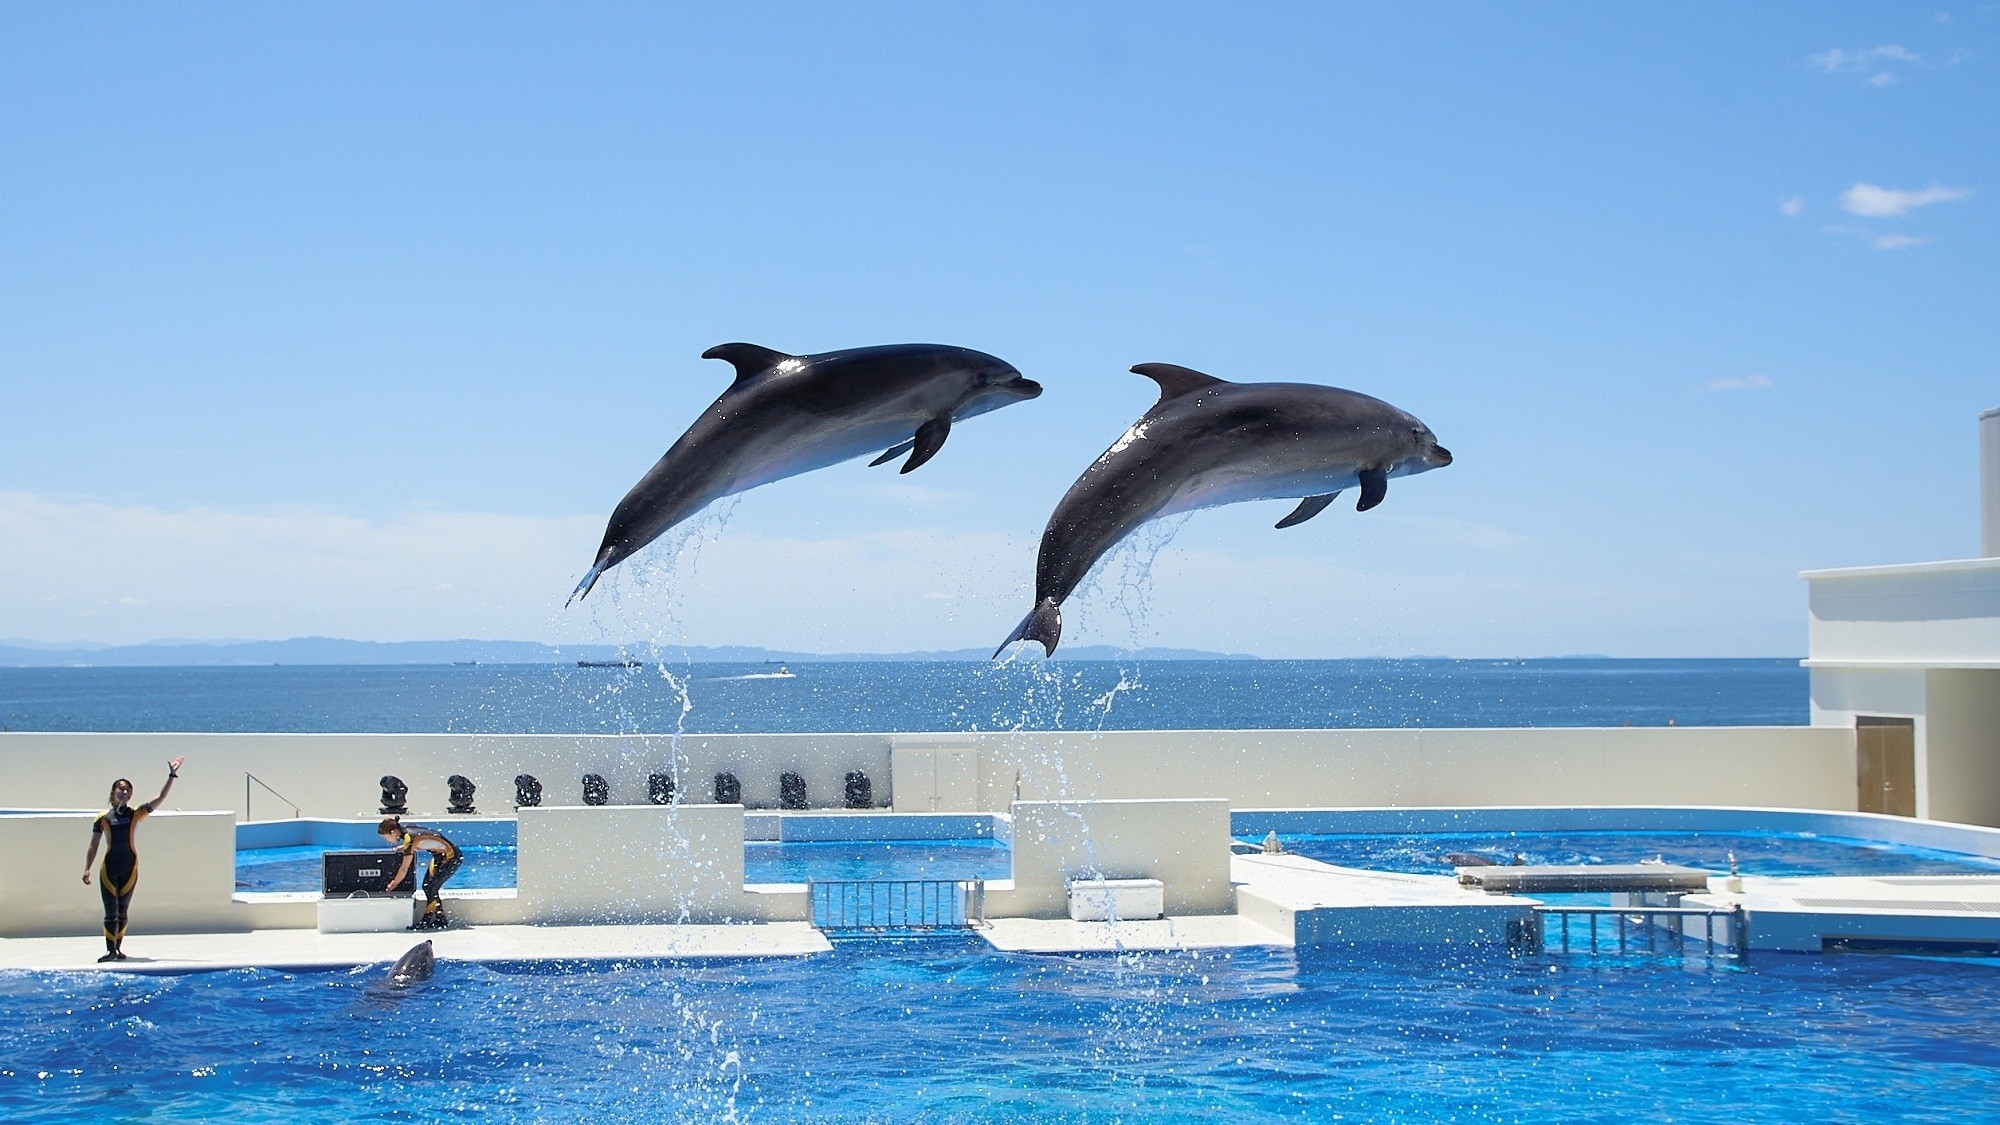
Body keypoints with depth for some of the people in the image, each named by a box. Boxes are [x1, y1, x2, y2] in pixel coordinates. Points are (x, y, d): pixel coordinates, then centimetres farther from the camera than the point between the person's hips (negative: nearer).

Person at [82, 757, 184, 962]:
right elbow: (94, 845, 5)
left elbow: (160, 799, -2)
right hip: (109, 867, -2)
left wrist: (172, 776, -7)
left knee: (123, 911, 8)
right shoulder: (103, 818, 2)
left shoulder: (135, 814, 4)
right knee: (111, 912, -4)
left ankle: (118, 948, 16)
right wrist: (87, 869, -2)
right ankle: (110, 950, -2)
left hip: (130, 867, 2)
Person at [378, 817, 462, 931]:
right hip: (440, 856, 9)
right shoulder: (409, 830, -2)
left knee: (430, 887, -10)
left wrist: (393, 884, -8)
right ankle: (441, 919, 12)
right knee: (427, 886, 7)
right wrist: (403, 848, 0)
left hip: (451, 857, -9)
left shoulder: (409, 838, -26)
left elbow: (404, 869, -20)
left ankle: (426, 921, -3)